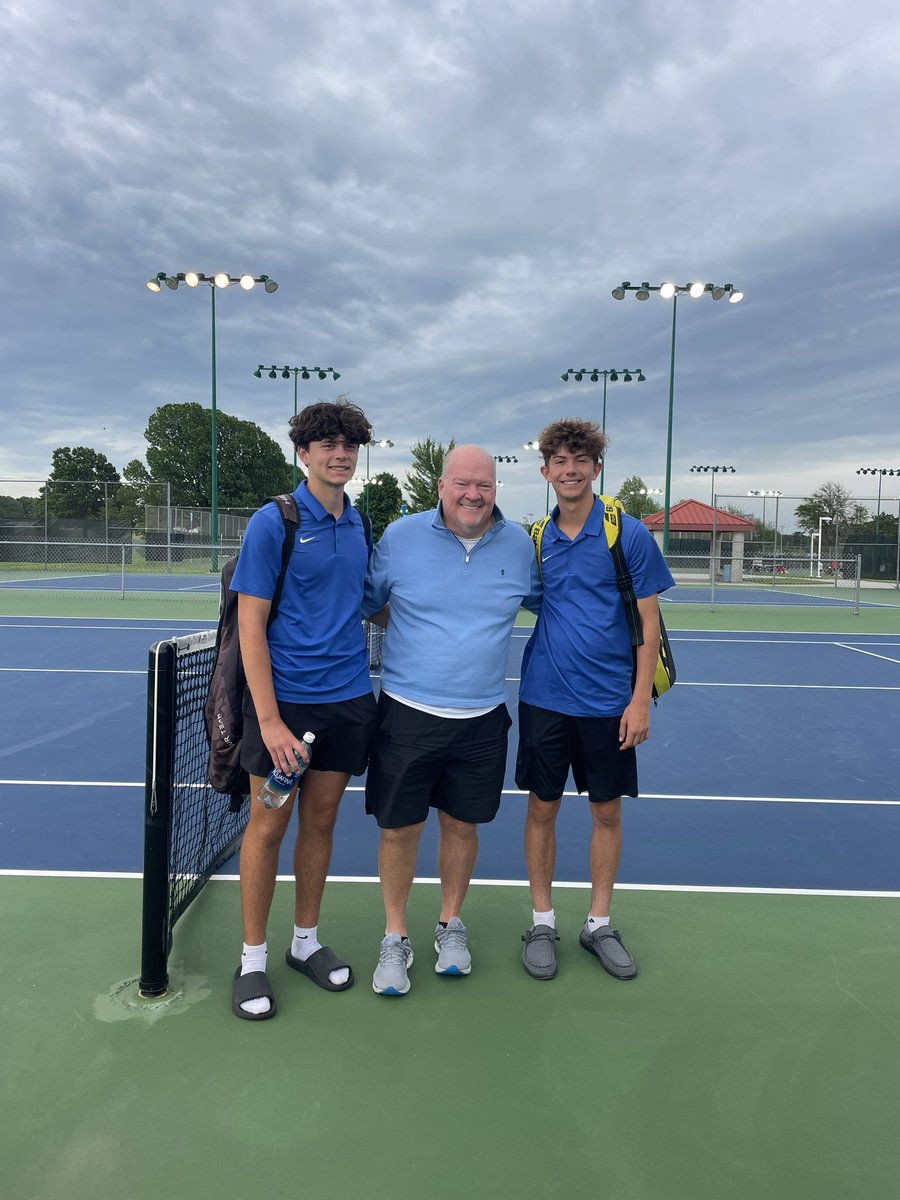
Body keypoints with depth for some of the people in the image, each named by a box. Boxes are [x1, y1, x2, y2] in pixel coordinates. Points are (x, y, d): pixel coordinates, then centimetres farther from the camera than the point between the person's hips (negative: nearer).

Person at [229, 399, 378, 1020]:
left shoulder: (360, 525, 8)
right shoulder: (273, 523, -9)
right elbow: (250, 626, -12)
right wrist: (269, 719, -17)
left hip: (348, 698, 5)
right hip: (284, 700, -5)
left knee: (321, 821, 14)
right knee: (268, 826, 5)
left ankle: (306, 941, 32)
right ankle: (253, 959, 23)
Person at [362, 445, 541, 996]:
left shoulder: (520, 544, 1)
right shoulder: (401, 536, -5)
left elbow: (542, 601, 19)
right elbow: (370, 603, 8)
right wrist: (412, 634, 0)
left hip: (483, 718, 2)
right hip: (408, 711, -1)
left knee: (462, 824, 14)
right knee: (400, 827, 7)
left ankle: (451, 925, 38)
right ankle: (395, 938, 30)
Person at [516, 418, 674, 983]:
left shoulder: (630, 534, -4)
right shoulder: (536, 539, 4)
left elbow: (649, 620, -5)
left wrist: (641, 699, -9)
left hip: (609, 701, -1)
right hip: (544, 698, 2)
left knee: (608, 811, 10)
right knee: (542, 808, 8)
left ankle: (599, 924, 27)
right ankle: (543, 921, 24)